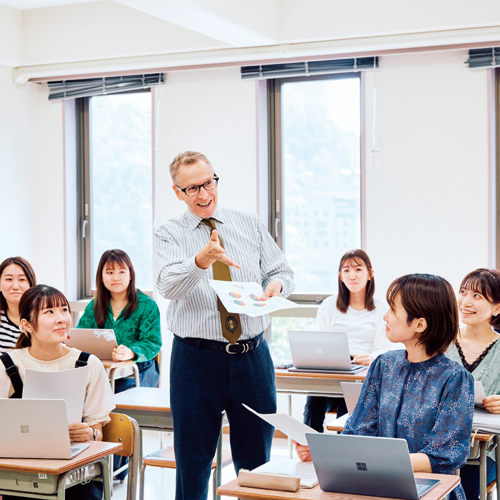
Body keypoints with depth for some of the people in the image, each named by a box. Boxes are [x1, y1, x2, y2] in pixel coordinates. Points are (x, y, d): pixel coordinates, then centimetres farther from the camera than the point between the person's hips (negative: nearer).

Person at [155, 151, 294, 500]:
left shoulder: (250, 225, 10)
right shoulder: (169, 235, 0)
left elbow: (283, 271, 13)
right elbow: (168, 285, -18)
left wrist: (276, 285, -12)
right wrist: (201, 260, -39)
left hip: (253, 356, 3)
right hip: (196, 357, -2)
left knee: (256, 461, 11)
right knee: (193, 462, 6)